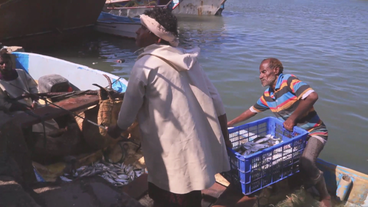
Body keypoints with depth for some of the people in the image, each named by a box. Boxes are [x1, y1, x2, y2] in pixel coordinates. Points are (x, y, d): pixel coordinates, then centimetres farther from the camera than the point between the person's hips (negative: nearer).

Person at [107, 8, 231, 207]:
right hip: (197, 146, 7)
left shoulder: (144, 66, -13)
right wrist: (224, 136, 16)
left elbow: (131, 106, -2)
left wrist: (116, 129, 18)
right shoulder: (187, 59, 6)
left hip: (171, 152, -7)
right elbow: (214, 99, 7)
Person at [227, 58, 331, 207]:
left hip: (314, 131, -8)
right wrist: (230, 123, 21)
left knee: (306, 164, -28)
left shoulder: (289, 81, -19)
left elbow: (312, 96, -33)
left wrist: (292, 117, -26)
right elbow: (252, 110, 19)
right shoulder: (267, 95, 4)